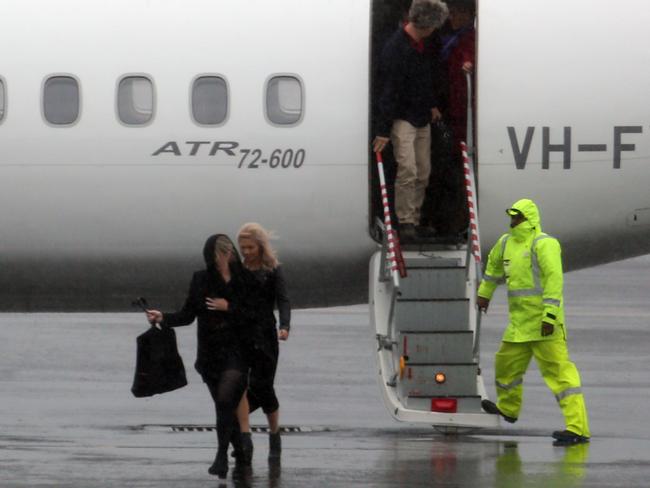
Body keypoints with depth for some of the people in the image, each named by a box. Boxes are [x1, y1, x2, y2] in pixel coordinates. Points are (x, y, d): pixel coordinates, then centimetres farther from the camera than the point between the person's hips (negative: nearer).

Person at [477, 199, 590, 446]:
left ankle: (578, 428, -16)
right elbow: (494, 266, 35)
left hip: (544, 324, -9)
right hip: (519, 323, 9)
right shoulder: (506, 243, 13)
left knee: (558, 369, -12)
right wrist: (484, 293, 44)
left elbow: (554, 278, -22)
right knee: (506, 364, 22)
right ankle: (508, 409, 48)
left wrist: (549, 316, -27)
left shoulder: (544, 244, -14)